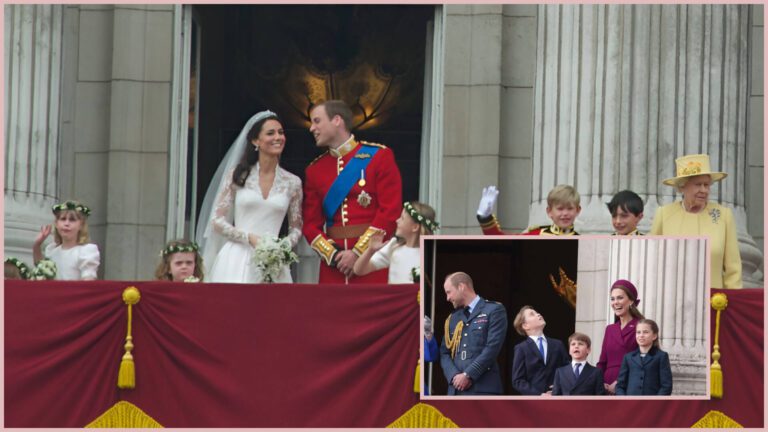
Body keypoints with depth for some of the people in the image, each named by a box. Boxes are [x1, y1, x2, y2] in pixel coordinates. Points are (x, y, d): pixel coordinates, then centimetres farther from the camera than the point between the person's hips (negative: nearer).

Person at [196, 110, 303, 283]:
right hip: (236, 259, -1)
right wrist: (249, 238, -10)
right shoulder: (237, 175, 5)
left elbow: (296, 228, 16)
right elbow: (217, 220, 3)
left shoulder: (292, 183, 9)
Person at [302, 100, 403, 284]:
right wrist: (334, 255, -9)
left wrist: (358, 253, -12)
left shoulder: (379, 156, 0)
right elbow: (311, 224, 10)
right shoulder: (315, 170, 12)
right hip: (333, 267, 4)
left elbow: (391, 212, -7)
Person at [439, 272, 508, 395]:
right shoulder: (452, 318, 21)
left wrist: (468, 375, -12)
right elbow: (444, 353, 16)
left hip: (483, 388, -6)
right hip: (456, 388, 6)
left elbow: (492, 348, -8)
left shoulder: (494, 310, 2)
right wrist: (454, 376, -5)